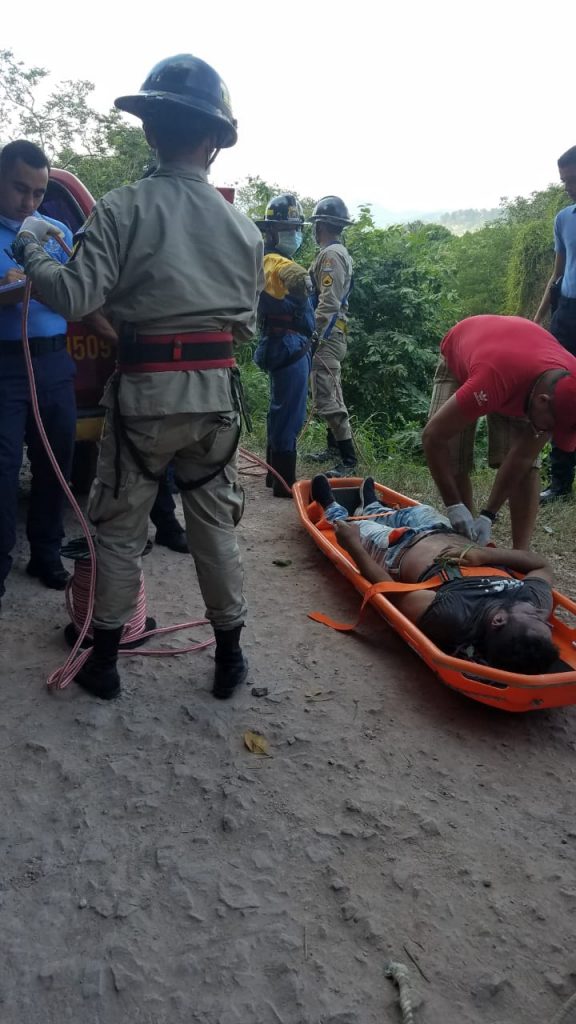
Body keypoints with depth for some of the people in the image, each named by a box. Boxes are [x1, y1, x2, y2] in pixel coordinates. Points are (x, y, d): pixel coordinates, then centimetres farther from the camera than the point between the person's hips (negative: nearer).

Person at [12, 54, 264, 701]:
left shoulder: (123, 209, -7)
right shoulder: (243, 227, 4)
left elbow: (74, 297, -13)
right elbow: (247, 325, 9)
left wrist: (30, 255, 6)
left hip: (143, 392, -3)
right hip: (216, 393, 3)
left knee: (119, 526, 11)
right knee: (214, 523, 14)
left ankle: (104, 660, 22)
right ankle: (229, 656, 25)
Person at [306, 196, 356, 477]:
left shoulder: (330, 254, -15)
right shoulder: (340, 252, 17)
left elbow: (328, 303, -22)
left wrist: (314, 336, -22)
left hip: (327, 336, -11)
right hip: (336, 334, 11)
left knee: (326, 398, -12)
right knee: (332, 394, 17)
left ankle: (348, 458, -11)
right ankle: (334, 447, 28)